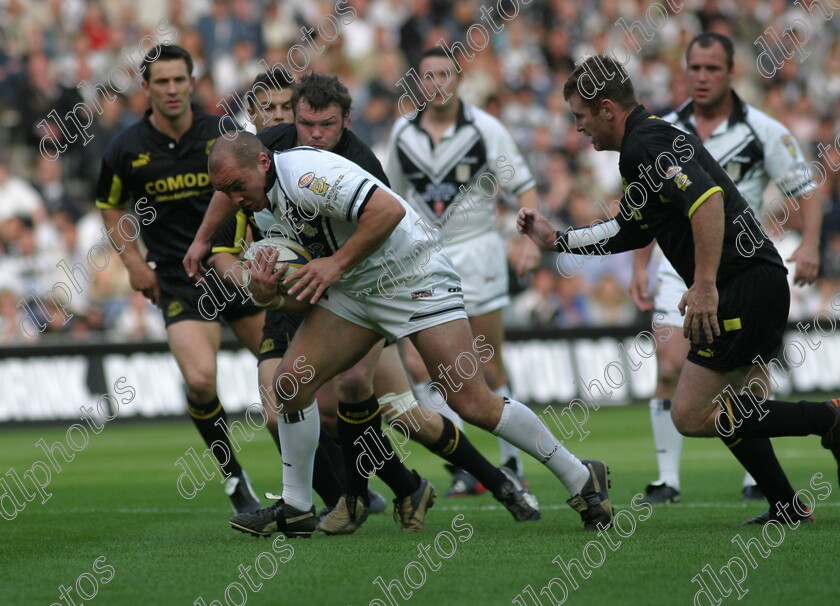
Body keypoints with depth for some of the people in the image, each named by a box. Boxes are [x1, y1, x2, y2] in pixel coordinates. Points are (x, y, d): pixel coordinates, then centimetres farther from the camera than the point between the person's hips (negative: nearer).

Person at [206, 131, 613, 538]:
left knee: (472, 404, -12)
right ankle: (295, 510, 7)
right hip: (353, 291, 9)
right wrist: (267, 296, -7)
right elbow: (302, 291, 14)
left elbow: (388, 210, -31)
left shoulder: (303, 173, -22)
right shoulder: (268, 203, 9)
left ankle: (581, 480, 0)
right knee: (291, 381, -5)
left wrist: (337, 262, -25)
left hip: (413, 279, -9)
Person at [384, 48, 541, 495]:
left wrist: (531, 240, -17)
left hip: (476, 250, -3)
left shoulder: (485, 128, -4)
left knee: (490, 369, 0)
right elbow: (393, 194, 18)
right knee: (419, 366, -10)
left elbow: (523, 187, -4)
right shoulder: (403, 133, 5)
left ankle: (512, 463, 14)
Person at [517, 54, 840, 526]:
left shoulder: (646, 145, -12)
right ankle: (788, 507, 21)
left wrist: (704, 283, -29)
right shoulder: (650, 139, 21)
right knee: (725, 406, 23)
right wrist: (555, 238, 31)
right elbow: (625, 232, 31)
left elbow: (708, 197, -28)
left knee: (691, 416, -9)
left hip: (744, 287, -11)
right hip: (761, 286, 11)